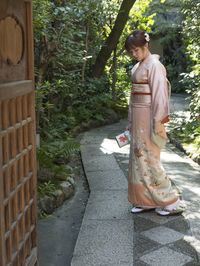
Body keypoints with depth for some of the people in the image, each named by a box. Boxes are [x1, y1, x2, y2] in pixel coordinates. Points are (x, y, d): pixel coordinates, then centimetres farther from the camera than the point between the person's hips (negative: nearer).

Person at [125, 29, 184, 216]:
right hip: (138, 118, 9)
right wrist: (131, 122, 17)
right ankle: (146, 201, 22)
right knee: (139, 159, 11)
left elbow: (159, 94, -18)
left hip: (149, 117, -9)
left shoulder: (154, 65, -12)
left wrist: (158, 122, -21)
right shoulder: (138, 66, 14)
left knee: (148, 160, -5)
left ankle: (171, 202, 7)